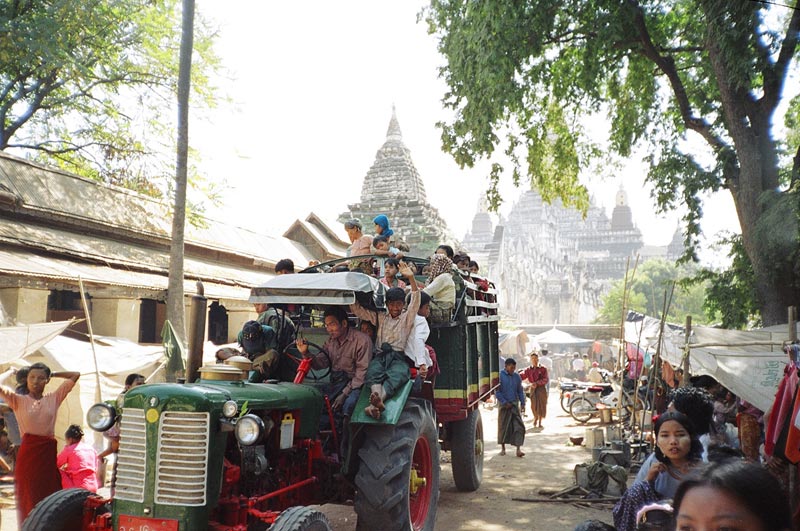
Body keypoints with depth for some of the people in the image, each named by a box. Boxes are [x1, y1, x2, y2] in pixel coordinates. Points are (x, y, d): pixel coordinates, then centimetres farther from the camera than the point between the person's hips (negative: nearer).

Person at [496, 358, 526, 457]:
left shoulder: (517, 377, 7)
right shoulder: (500, 376, -6)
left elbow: (520, 391, 14)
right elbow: (497, 391, -8)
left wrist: (522, 403, 3)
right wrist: (505, 402, -12)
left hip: (515, 404, 3)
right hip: (504, 405, -3)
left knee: (519, 426, -7)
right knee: (503, 426, 6)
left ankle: (518, 449, -7)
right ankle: (503, 448, 21)